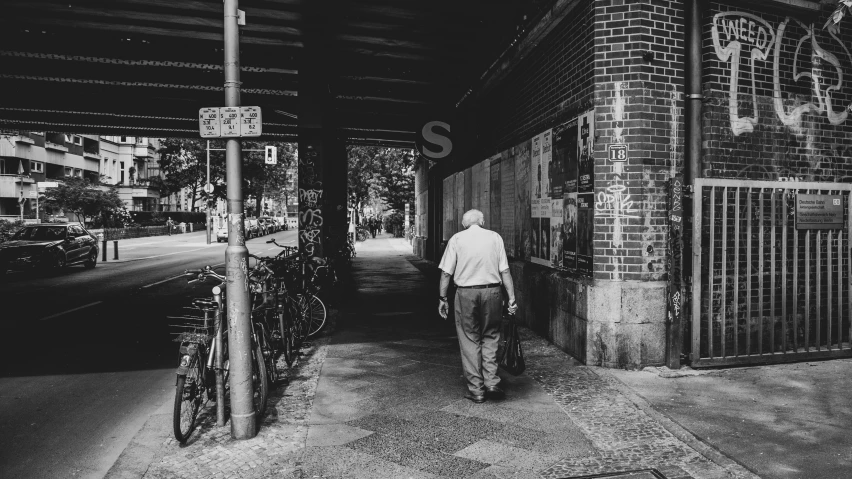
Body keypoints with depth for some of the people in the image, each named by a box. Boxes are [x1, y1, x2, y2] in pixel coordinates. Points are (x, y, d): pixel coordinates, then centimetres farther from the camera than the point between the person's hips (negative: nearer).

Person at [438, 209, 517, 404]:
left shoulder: (457, 238, 4)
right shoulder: (495, 237, 7)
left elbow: (446, 272, 1)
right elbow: (505, 271, 2)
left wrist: (442, 298, 8)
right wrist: (512, 298, 6)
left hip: (466, 293, -1)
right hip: (492, 291, 1)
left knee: (469, 340, 8)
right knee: (490, 337, 16)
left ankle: (475, 389, 14)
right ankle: (491, 382, 10)